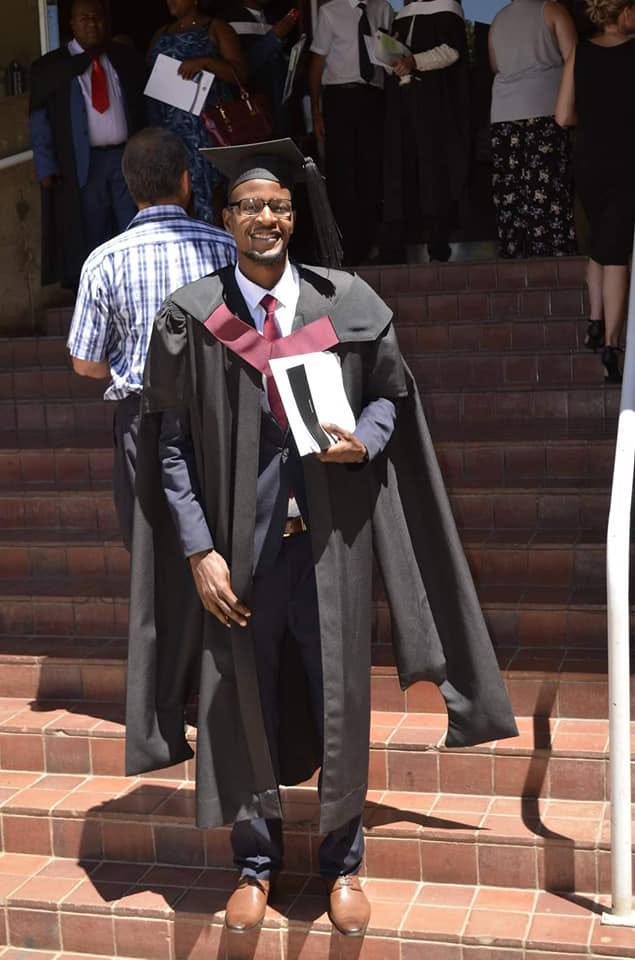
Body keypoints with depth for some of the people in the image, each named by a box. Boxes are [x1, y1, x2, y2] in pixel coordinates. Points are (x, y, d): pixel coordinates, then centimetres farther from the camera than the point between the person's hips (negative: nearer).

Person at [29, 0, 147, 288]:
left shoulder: (126, 59, 9)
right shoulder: (50, 67, 1)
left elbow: (143, 106, 10)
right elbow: (40, 120, 0)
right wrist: (47, 167, -7)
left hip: (129, 156, 2)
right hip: (83, 164, -2)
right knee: (92, 238, 5)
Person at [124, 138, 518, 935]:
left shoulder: (348, 306, 0)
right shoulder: (191, 317, -3)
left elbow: (390, 392, 11)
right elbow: (170, 445, -3)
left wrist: (364, 441, -12)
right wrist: (198, 550, -9)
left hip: (327, 536, 1)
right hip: (238, 540, -1)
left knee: (339, 700, 9)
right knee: (244, 703, 10)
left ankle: (342, 862, 29)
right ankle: (255, 860, 31)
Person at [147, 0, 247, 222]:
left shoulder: (216, 28, 6)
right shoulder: (161, 35, 21)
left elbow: (240, 73, -2)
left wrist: (205, 62, -17)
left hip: (205, 126, -5)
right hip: (165, 128, 5)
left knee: (206, 194, -10)